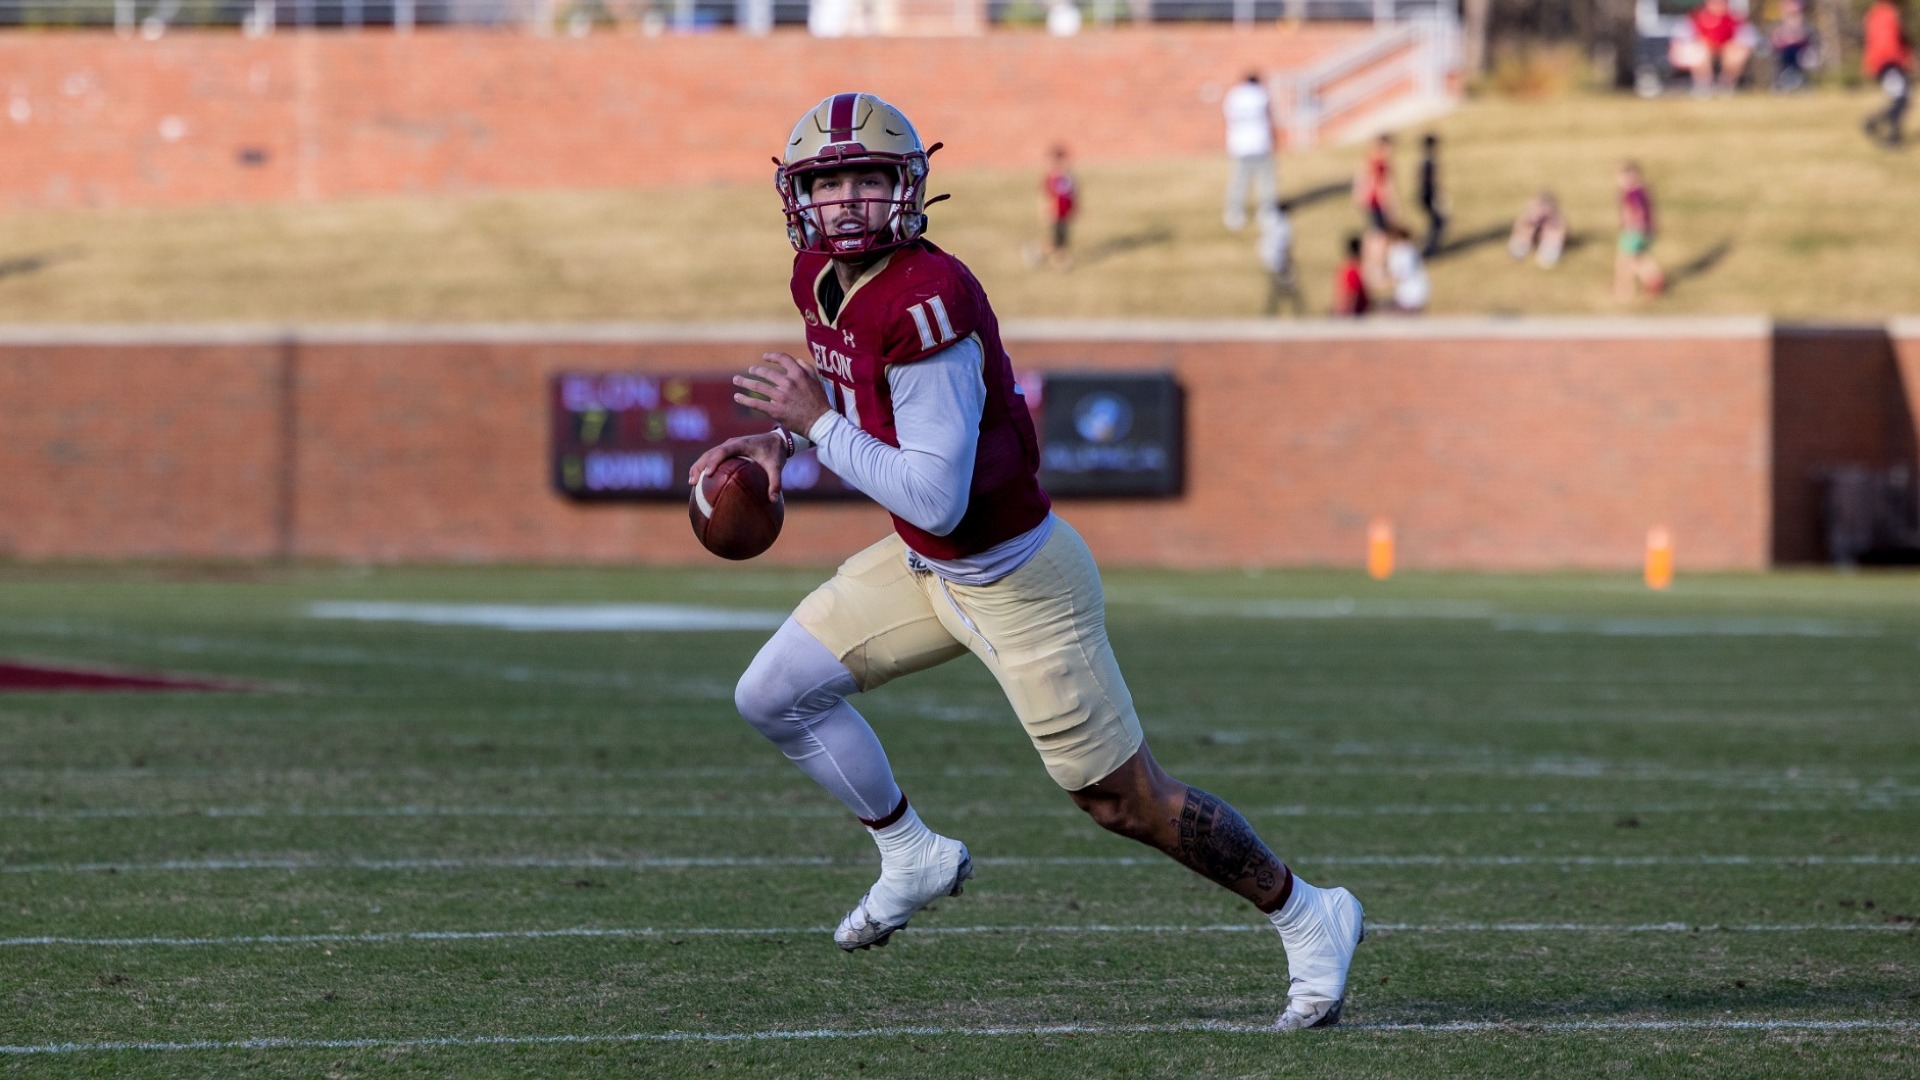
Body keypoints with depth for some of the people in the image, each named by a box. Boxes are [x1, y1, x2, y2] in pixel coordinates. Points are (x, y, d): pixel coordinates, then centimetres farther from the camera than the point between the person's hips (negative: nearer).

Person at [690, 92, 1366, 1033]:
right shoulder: (821, 277, -3)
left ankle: (1309, 920, 19)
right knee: (775, 696, 6)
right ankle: (913, 856, 24)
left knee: (1125, 800, 1)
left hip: (1016, 584, -8)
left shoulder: (926, 300, -30)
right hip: (924, 566, 9)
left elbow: (938, 497, -31)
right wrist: (782, 438, 4)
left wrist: (816, 424, -25)